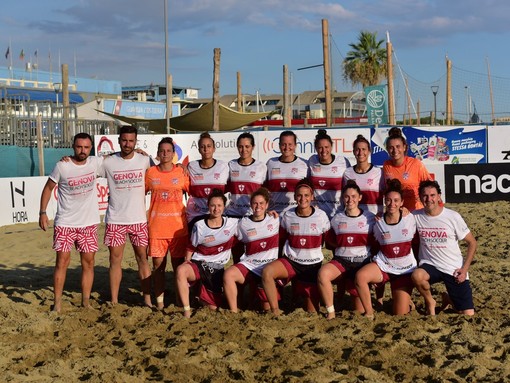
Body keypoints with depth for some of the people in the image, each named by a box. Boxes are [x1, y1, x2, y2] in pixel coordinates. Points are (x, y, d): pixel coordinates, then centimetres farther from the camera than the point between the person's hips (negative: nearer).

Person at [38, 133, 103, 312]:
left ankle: (86, 302, 16)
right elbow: (48, 188, 1)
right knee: (62, 261, -4)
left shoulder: (96, 163, -2)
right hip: (65, 223, -2)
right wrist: (42, 212, -4)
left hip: (89, 223, 3)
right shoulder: (62, 166, -9)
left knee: (88, 262, 5)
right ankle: (57, 304, 3)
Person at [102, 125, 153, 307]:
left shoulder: (144, 160, 1)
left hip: (139, 219, 1)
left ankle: (147, 299, 14)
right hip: (115, 220, -1)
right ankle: (114, 301, 11)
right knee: (115, 259, 4)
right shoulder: (108, 162, -2)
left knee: (142, 258, 7)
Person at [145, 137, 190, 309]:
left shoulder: (181, 172, 2)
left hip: (177, 225, 0)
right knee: (158, 263, 4)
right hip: (156, 226, 1)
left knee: (178, 263, 5)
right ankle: (159, 299, 13)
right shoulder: (150, 172, 4)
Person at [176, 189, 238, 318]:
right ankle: (187, 311, -26)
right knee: (181, 270, -37)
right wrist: (187, 261, -4)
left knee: (213, 307, 2)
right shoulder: (199, 225, -3)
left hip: (217, 268, 2)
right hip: (198, 263, -1)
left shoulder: (232, 223, -1)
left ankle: (202, 296, 40)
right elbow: (191, 248, 8)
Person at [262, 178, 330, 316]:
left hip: (313, 265, 0)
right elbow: (280, 240, 10)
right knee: (267, 271, -32)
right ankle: (275, 311, -22)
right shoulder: (288, 216, -2)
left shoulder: (321, 216, -6)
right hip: (291, 261, 1)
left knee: (312, 312, 2)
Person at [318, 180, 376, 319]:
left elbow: (375, 243, 8)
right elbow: (331, 241, 19)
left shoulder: (370, 218, 4)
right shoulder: (337, 219, 10)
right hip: (341, 260, 1)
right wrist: (342, 247, 6)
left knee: (360, 310, -7)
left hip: (362, 262, -1)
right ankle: (330, 311, -20)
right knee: (322, 273, -35)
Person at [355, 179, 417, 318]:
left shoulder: (409, 219, -6)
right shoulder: (379, 223, -4)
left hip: (405, 270, 0)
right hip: (383, 265, 0)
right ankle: (369, 313, -17)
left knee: (401, 315, -5)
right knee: (360, 276, -33)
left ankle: (406, 298, 31)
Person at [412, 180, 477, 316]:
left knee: (468, 314, -5)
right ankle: (430, 302, -4)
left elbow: (472, 243, -1)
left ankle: (449, 298, 30)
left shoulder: (453, 217, -9)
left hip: (454, 269, 0)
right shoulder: (416, 216, -5)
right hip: (429, 265, 1)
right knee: (417, 275, -37)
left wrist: (465, 269, -8)